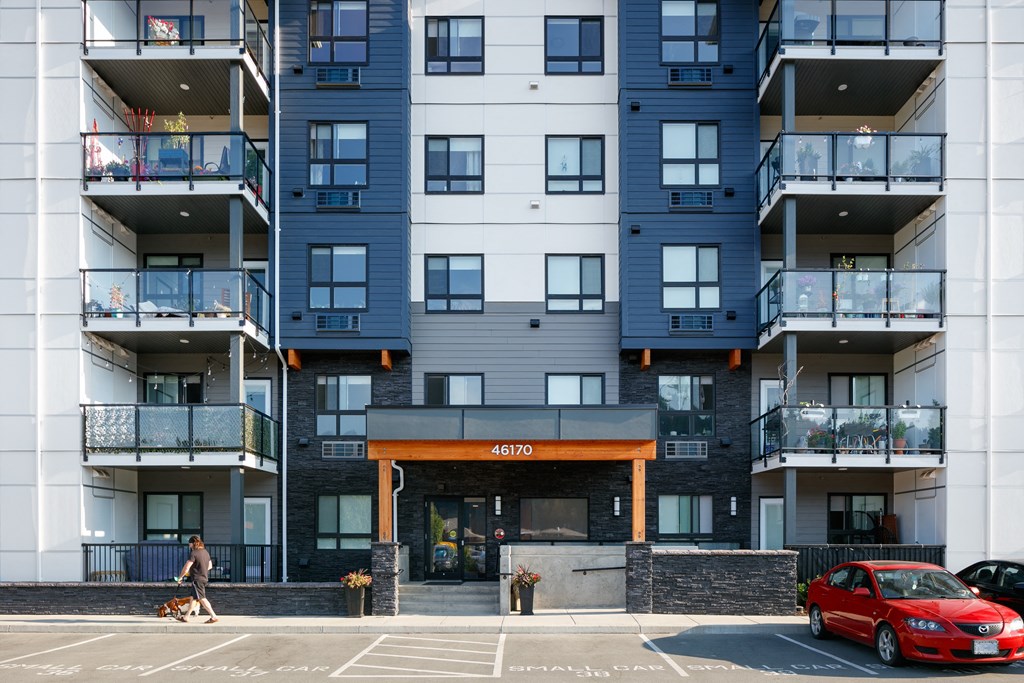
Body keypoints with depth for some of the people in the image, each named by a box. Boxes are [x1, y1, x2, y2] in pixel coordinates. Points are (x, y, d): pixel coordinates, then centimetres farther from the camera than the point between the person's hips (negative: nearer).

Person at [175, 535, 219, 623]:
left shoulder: (193, 554, -16)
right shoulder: (205, 552, 10)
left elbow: (186, 568, -17)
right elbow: (210, 566, 21)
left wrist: (180, 577, -4)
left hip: (197, 579, -9)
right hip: (204, 578, 9)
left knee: (202, 598, -8)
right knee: (193, 597, 16)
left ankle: (213, 616, -13)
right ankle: (186, 617, 24)